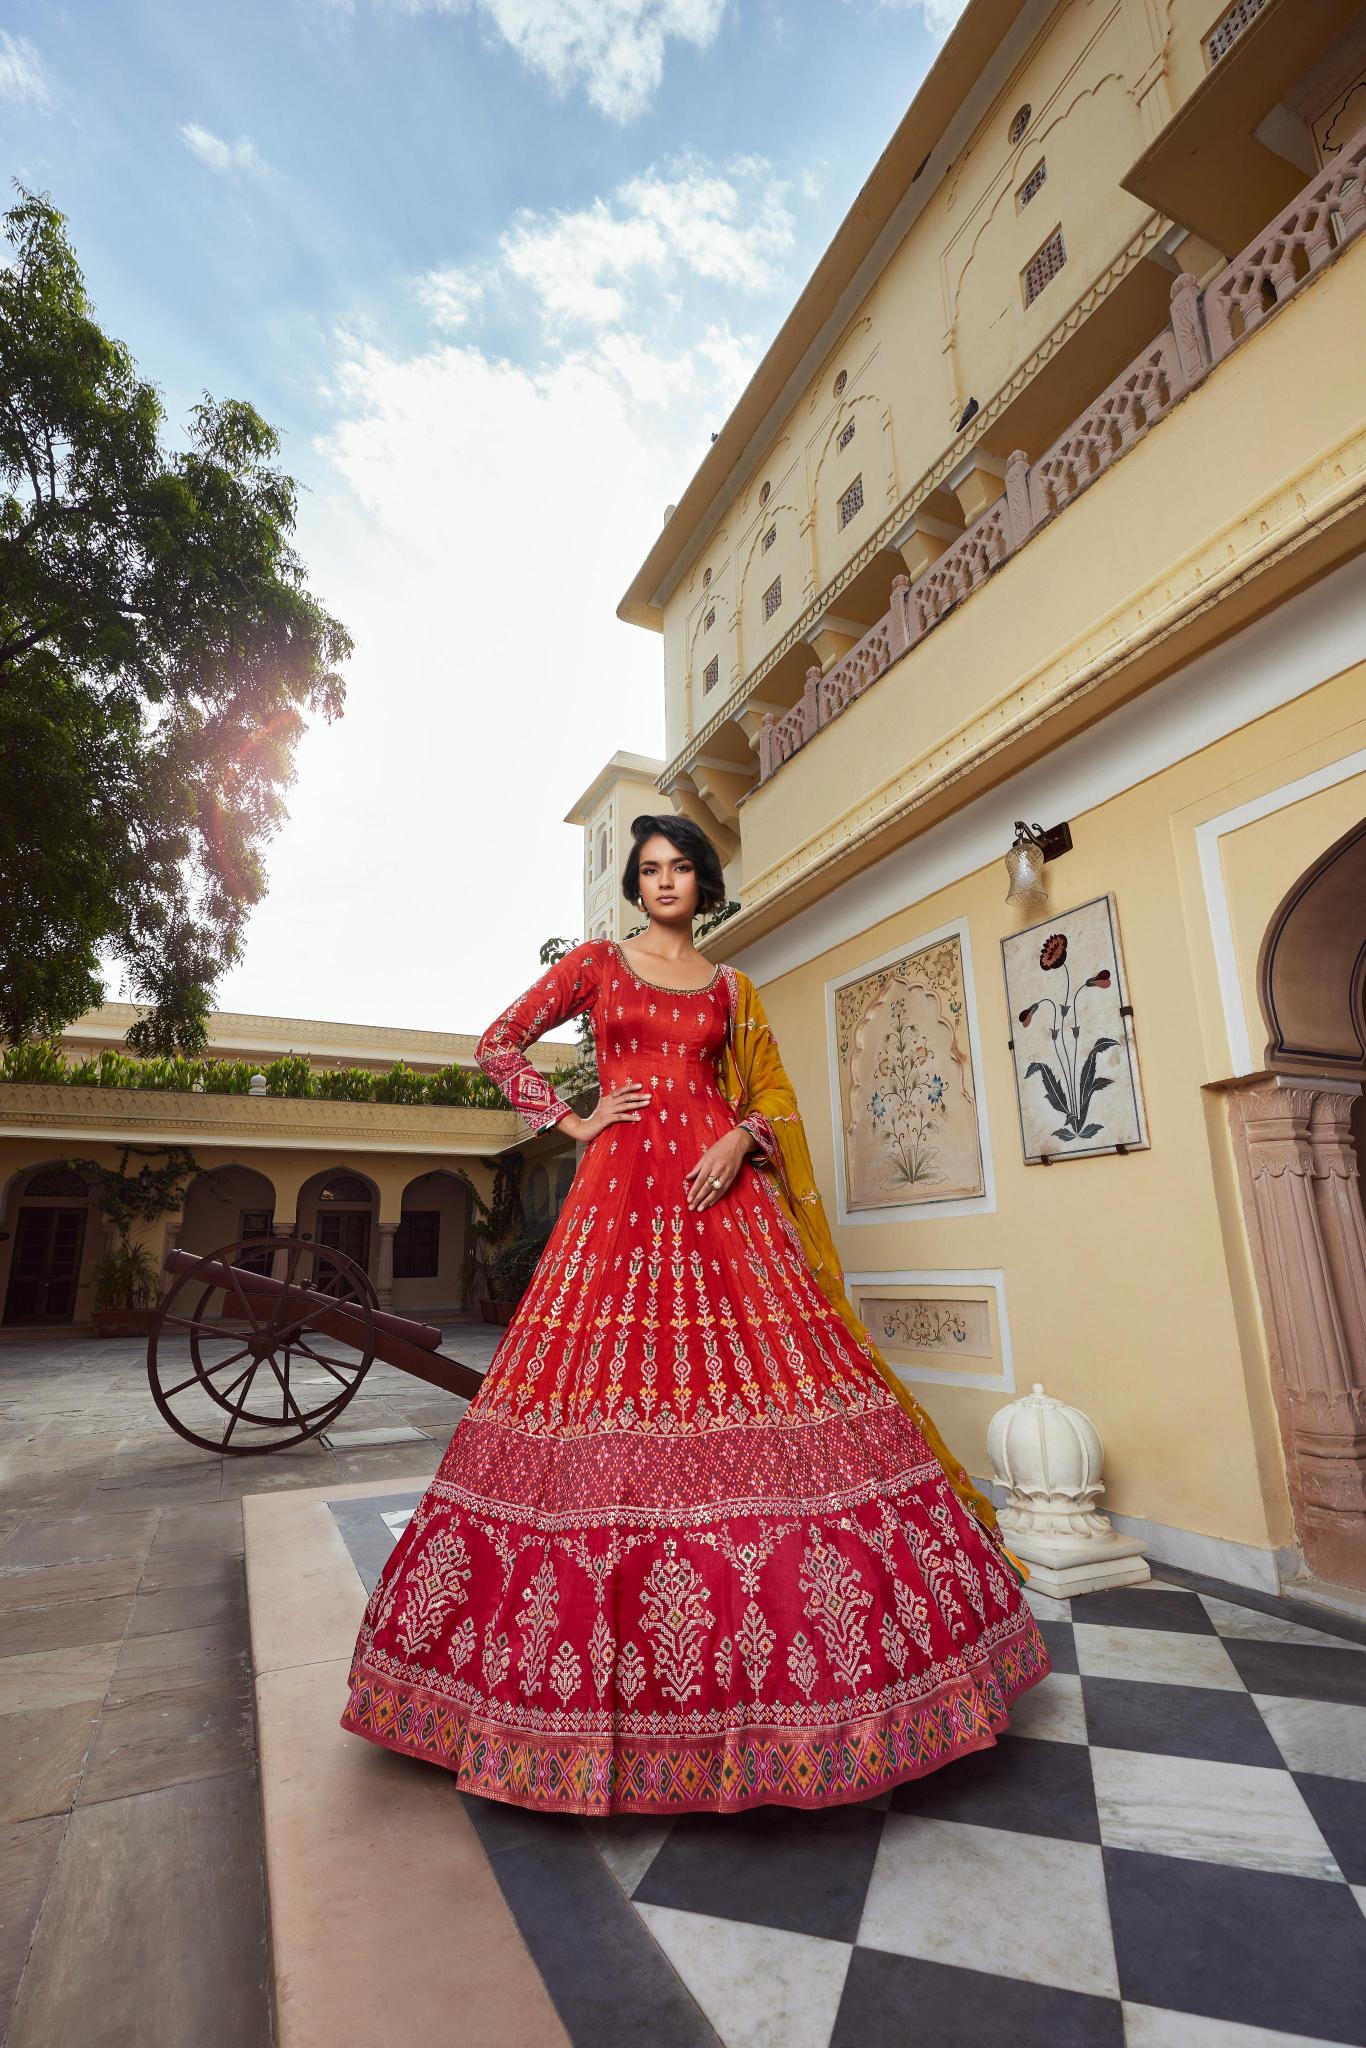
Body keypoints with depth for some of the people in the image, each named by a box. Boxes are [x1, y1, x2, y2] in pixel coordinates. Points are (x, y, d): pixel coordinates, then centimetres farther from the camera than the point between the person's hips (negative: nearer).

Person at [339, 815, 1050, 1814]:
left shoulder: (731, 987, 17)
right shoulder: (597, 963, 12)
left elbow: (768, 1097, 16)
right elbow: (497, 1045, 11)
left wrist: (741, 1140, -5)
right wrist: (573, 1118, 2)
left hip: (723, 1197, 2)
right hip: (620, 1196, -2)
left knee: (759, 1374, -5)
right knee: (611, 1394, -5)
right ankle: (607, 1676, 12)